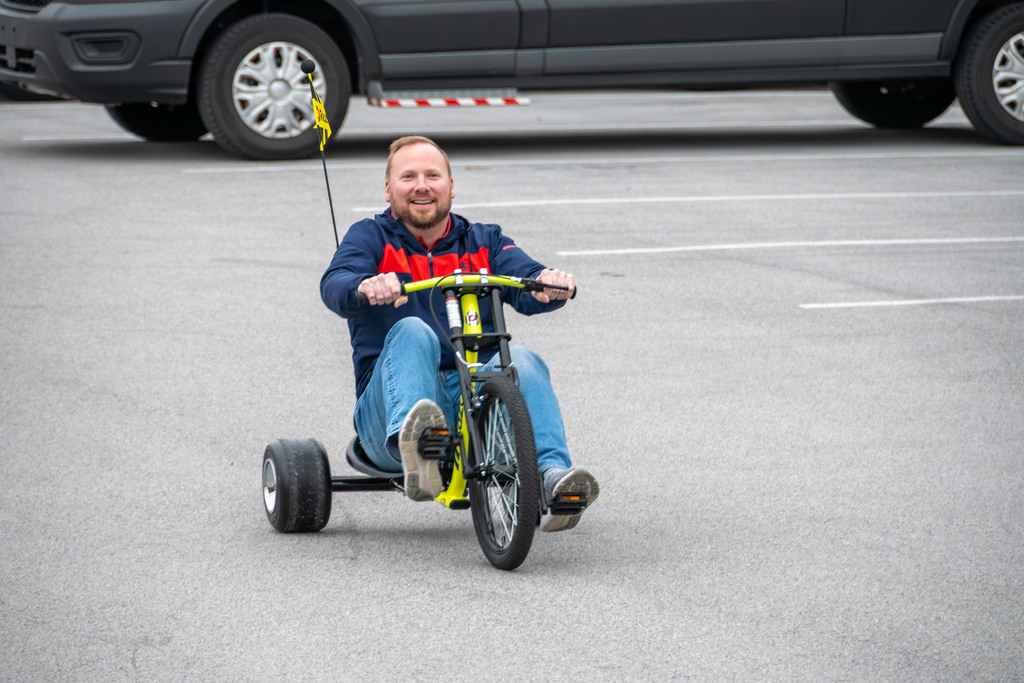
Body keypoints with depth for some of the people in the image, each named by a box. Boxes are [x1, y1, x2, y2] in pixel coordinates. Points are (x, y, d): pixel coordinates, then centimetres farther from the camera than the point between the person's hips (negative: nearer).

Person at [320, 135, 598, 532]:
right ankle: (414, 447, -59)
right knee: (412, 332, -31)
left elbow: (527, 289, 0)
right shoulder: (370, 238, 14)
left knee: (522, 361, -26)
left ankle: (551, 476, -47)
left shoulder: (483, 242, 20)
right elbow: (335, 286, -9)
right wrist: (366, 286, -34)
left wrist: (550, 284, -26)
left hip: (474, 396, 2)